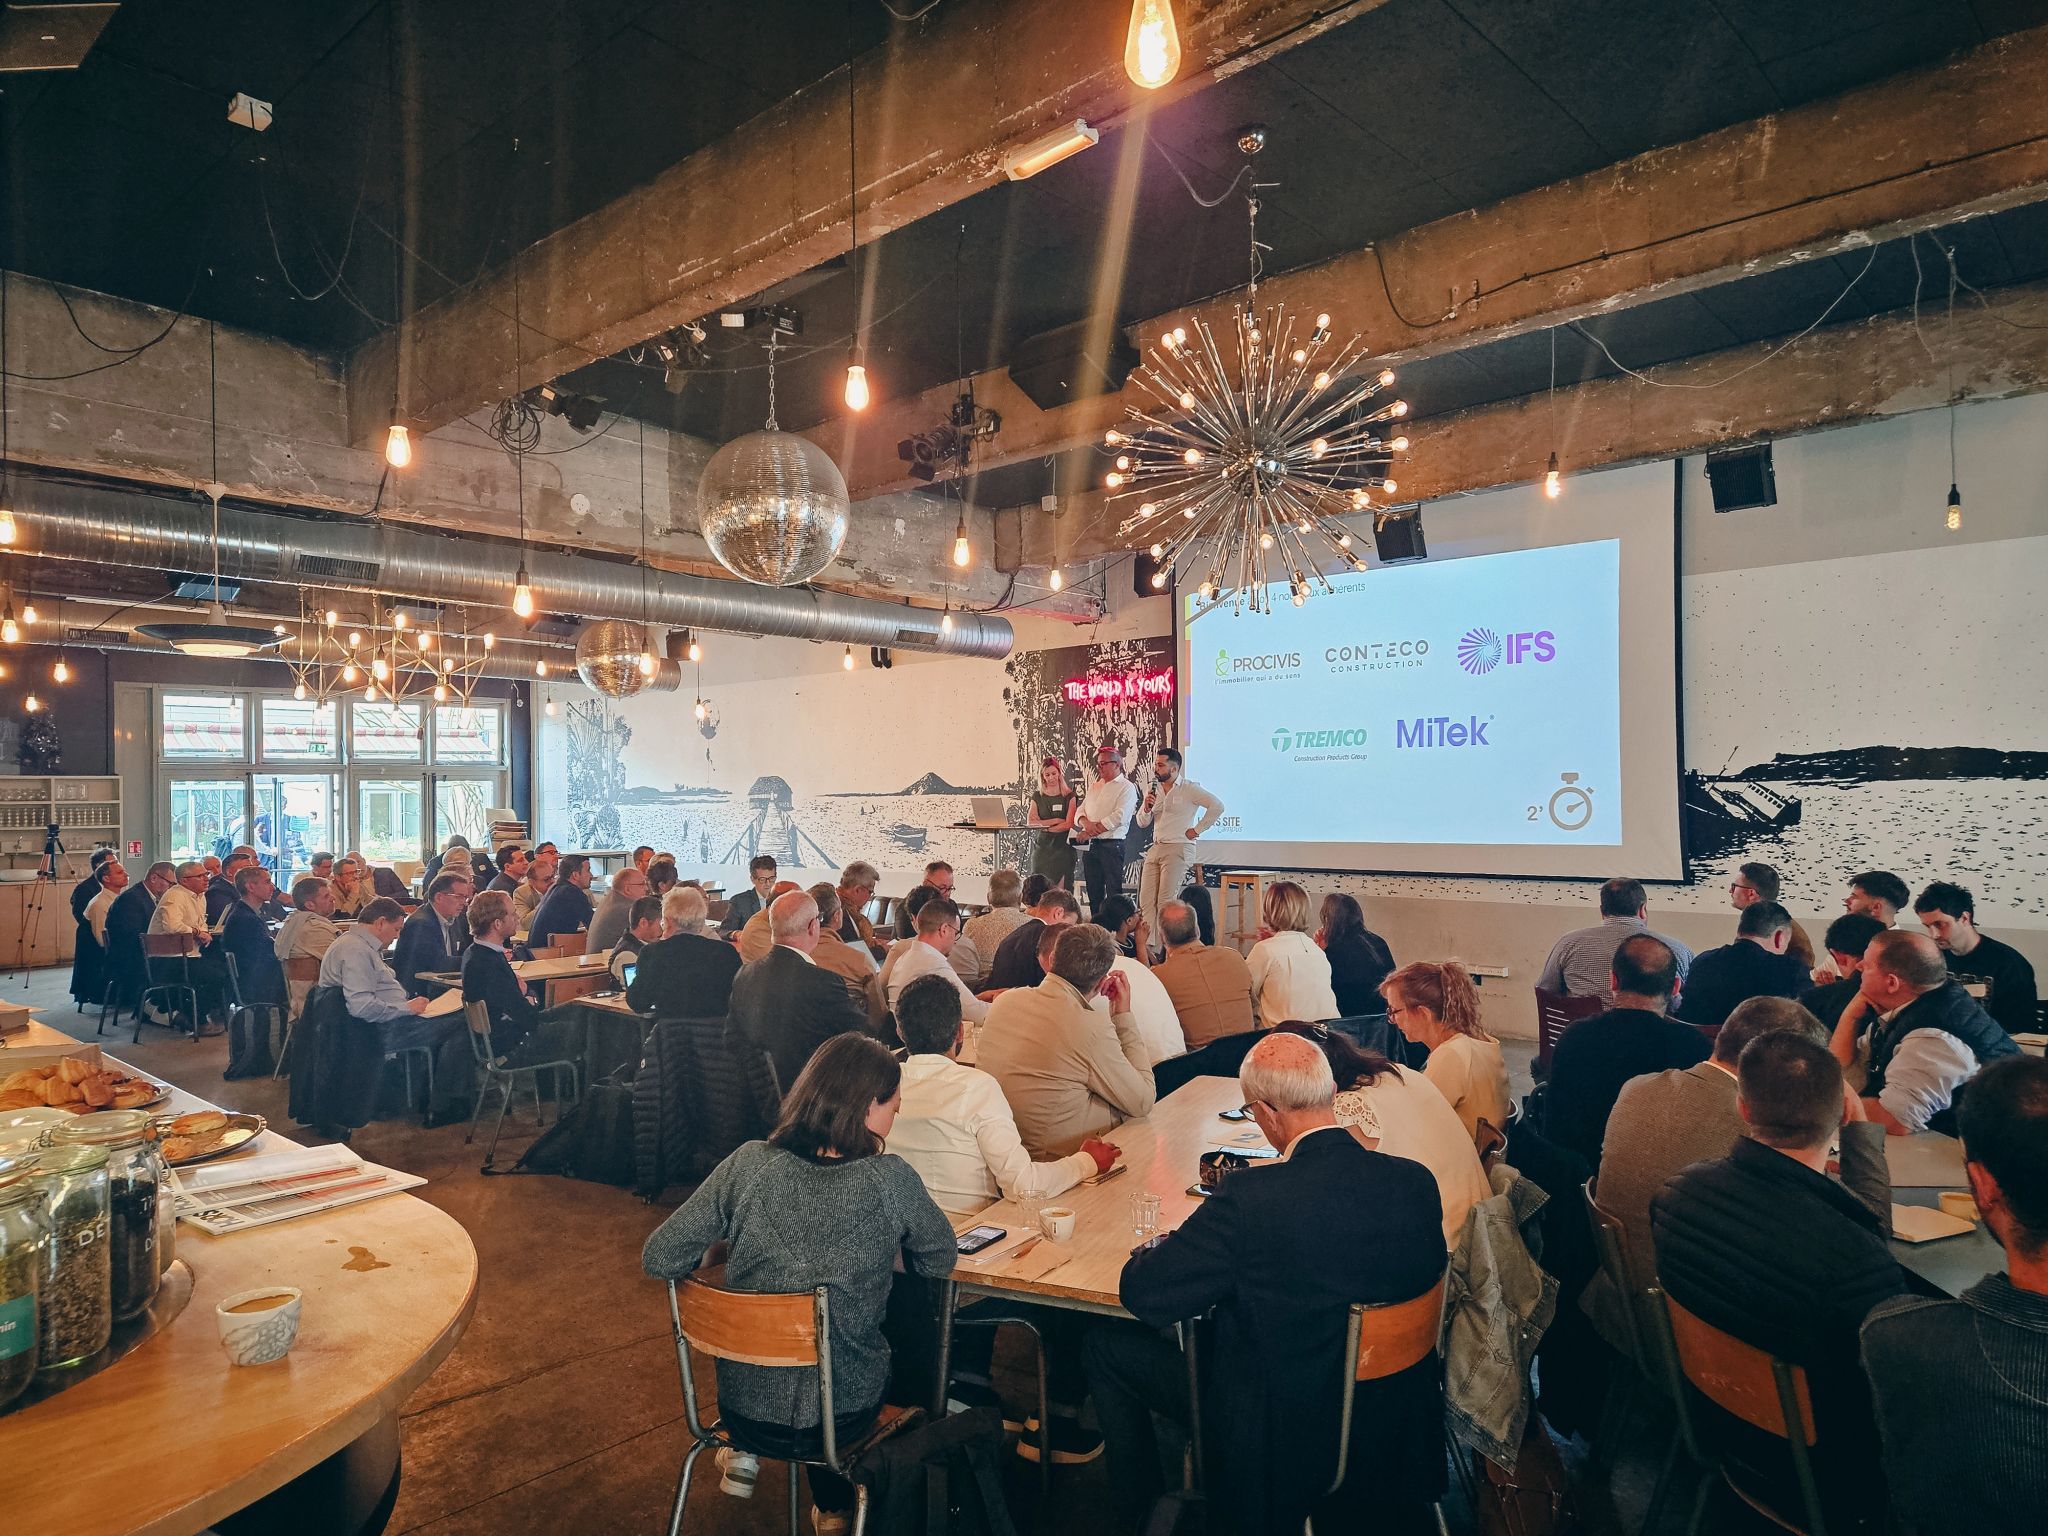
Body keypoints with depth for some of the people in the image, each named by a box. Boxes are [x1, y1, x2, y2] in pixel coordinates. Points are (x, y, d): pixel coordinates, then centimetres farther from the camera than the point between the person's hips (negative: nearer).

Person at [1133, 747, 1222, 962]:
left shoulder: (1189, 788, -6)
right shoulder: (1153, 789, 15)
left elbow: (1217, 806, -16)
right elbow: (1142, 823, 14)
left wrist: (1197, 830, -12)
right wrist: (1146, 807, -6)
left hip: (1178, 849, -7)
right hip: (1155, 848, 7)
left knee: (1166, 902, -13)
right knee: (1145, 901, 0)